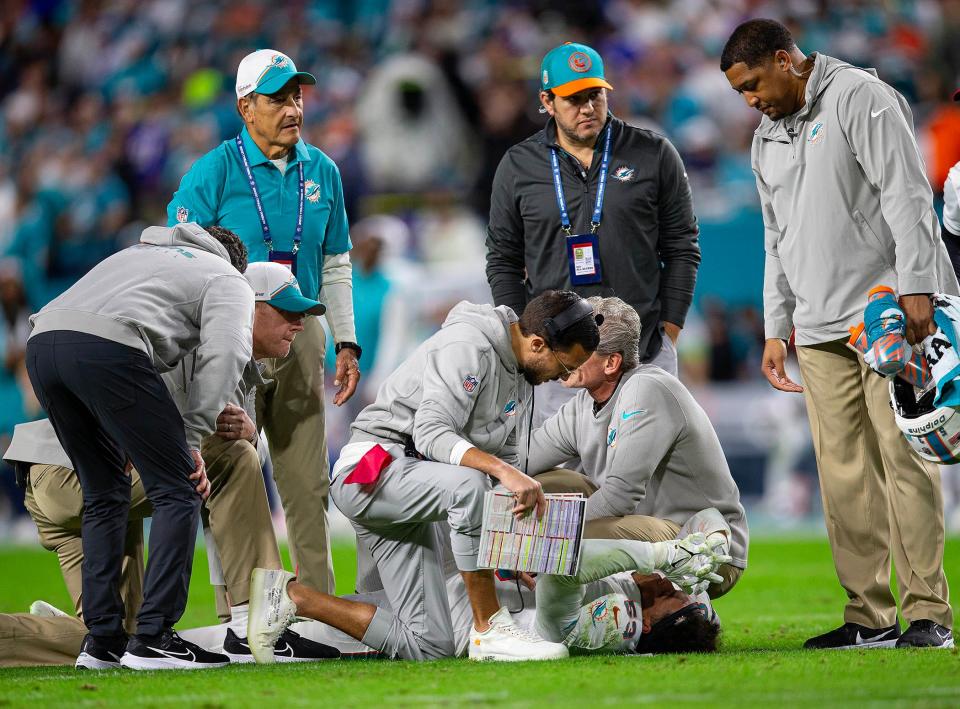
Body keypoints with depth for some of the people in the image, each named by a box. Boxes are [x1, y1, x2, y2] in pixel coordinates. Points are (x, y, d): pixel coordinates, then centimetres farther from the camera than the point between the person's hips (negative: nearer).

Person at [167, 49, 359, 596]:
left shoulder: (322, 172, 9)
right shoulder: (215, 171, -5)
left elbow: (336, 266, 16)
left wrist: (347, 343, 11)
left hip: (301, 334, 4)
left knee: (308, 482, 5)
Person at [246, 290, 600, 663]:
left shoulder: (522, 377, 11)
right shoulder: (467, 346, -18)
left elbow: (505, 455, 18)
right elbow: (431, 435, -28)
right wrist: (502, 470, -42)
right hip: (368, 470, -10)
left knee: (428, 646, 1)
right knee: (469, 485, -40)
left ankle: (291, 596, 10)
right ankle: (489, 629, -29)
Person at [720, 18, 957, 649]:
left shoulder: (861, 97, -3)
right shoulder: (768, 138, 20)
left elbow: (906, 195, -11)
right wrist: (776, 329, 21)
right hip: (819, 330, 7)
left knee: (902, 455, -10)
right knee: (844, 470, 1)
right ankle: (870, 615, 3)